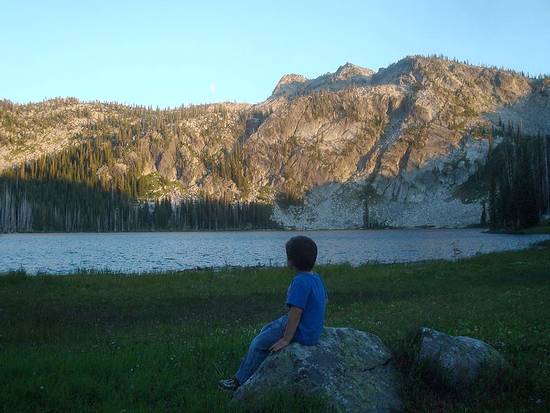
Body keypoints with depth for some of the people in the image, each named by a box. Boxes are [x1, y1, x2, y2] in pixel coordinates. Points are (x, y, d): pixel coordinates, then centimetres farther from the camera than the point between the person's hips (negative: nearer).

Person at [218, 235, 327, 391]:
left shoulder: (300, 281, -26)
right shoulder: (316, 278, 4)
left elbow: (295, 313, -28)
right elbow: (324, 301, 20)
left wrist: (286, 339, -20)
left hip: (302, 333, -10)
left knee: (259, 343, 1)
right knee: (265, 330, 22)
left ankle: (240, 381, 17)